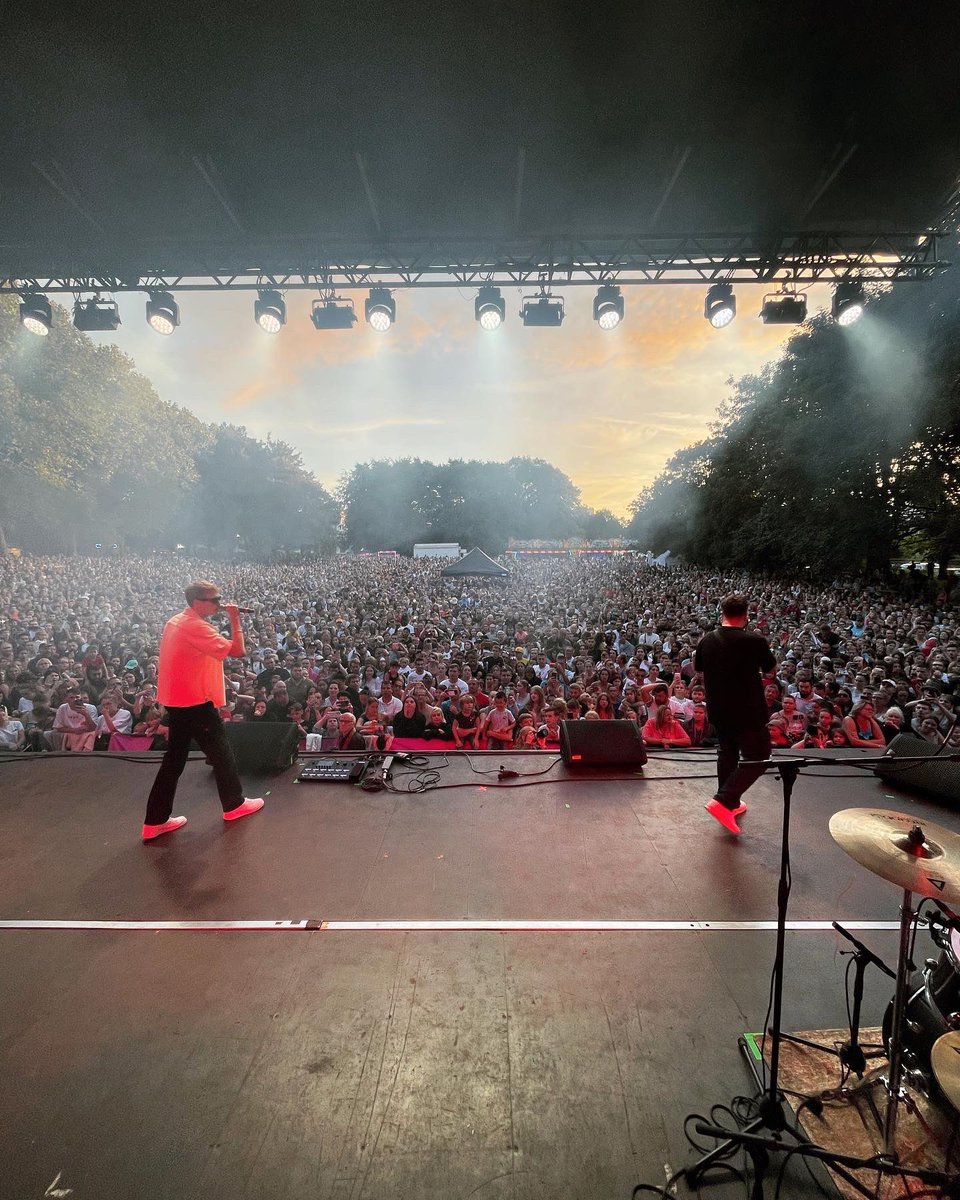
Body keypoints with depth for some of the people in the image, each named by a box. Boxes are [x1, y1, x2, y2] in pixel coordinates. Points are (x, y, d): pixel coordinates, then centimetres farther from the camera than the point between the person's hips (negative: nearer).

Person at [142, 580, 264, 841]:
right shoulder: (196, 627, -22)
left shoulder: (174, 622, 8)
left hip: (176, 700, 9)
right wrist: (235, 619, -16)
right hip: (196, 702, -9)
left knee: (174, 758, 14)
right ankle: (234, 804, 23)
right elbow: (237, 651, -24)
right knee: (220, 752, 8)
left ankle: (155, 821, 17)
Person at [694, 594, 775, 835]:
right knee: (757, 758, 8)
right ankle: (723, 801, -5)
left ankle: (731, 803, 31)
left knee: (727, 753, 21)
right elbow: (770, 668, 0)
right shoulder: (755, 641, -18)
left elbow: (698, 668, 13)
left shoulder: (707, 640, -4)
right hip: (748, 712, -5)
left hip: (717, 710, 5)